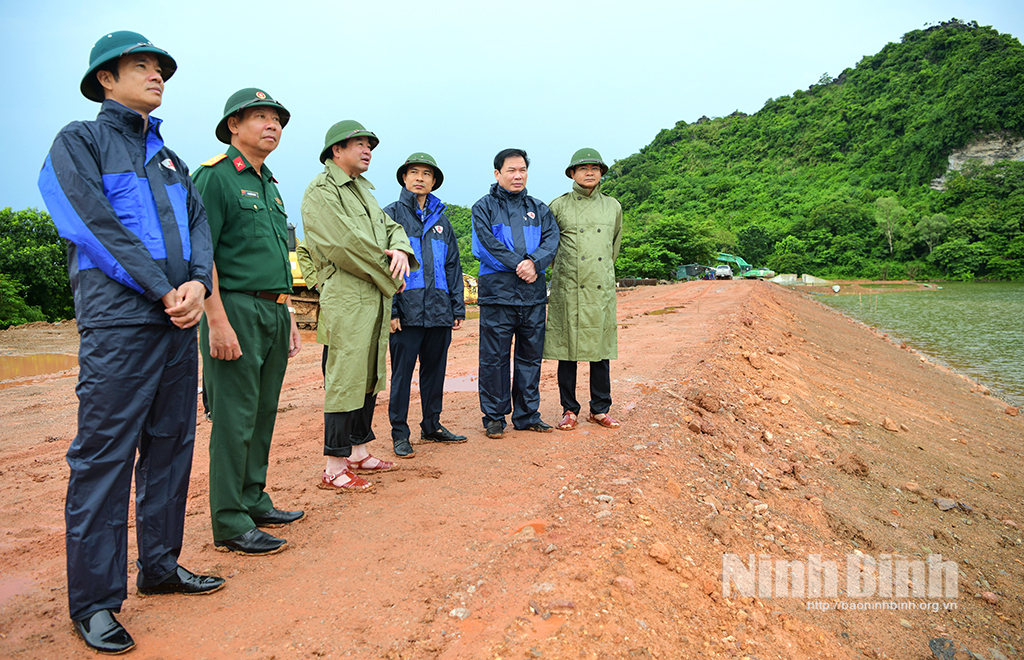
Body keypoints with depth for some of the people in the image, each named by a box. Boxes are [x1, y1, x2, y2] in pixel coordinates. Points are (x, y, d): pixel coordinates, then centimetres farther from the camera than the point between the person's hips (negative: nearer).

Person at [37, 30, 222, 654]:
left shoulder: (170, 159, 22)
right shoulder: (79, 142, 3)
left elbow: (199, 225, 11)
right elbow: (97, 226, -9)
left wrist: (198, 282, -9)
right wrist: (165, 292, -13)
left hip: (178, 322, 7)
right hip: (118, 322, -6)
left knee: (171, 448, 11)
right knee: (104, 458, -3)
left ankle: (160, 566, 24)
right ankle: (93, 602, 7)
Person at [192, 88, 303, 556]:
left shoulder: (270, 185, 20)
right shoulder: (214, 176, -6)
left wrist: (288, 318, 20)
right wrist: (218, 322, -21)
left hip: (274, 313, 9)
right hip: (236, 309, -8)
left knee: (263, 414, 13)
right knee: (235, 419, -5)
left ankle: (254, 502, 25)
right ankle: (230, 524, 4)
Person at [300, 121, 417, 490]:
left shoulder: (363, 190, 23)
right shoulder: (321, 191, -7)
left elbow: (391, 227, 20)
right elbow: (346, 243, -17)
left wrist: (401, 249, -5)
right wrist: (389, 276, -9)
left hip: (376, 298, 10)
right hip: (346, 298, -9)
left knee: (369, 377, 14)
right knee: (345, 381, -8)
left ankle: (358, 452, 26)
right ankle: (334, 468, -1)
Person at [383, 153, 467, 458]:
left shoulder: (441, 220, 18)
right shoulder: (391, 214, 3)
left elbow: (453, 266, 18)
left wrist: (458, 307, 11)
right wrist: (390, 309, -12)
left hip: (439, 310, 5)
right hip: (407, 310, -5)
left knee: (435, 370, 11)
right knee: (402, 372, 0)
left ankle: (432, 426, 23)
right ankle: (400, 433, 9)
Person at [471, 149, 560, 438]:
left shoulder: (539, 208, 17)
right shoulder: (484, 208, 6)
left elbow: (552, 240, 3)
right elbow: (488, 244, -8)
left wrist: (534, 262, -16)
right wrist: (520, 265, -14)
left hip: (534, 295, 4)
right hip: (497, 292, -3)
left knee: (531, 356, 8)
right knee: (494, 357, 0)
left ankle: (527, 415, 19)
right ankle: (494, 416, 12)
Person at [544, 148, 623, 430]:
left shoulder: (613, 207, 12)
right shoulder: (558, 206, 3)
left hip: (602, 288, 2)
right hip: (568, 289, -2)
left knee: (601, 350, 5)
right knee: (567, 349, 1)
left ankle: (600, 409, 16)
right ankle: (569, 410, 11)